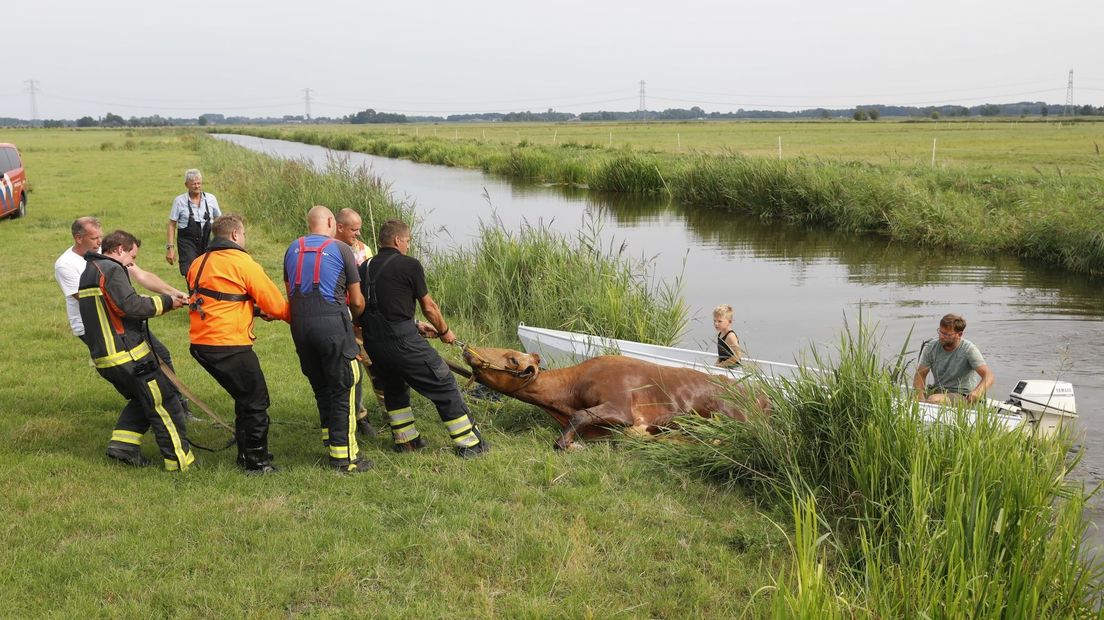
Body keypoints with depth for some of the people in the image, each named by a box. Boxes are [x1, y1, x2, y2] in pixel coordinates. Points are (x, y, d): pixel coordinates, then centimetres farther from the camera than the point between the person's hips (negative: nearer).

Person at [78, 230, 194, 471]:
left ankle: (123, 444, 12)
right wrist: (165, 302, -10)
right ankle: (179, 458, 1)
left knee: (141, 399, 24)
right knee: (163, 403, -2)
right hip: (127, 354, -10)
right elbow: (131, 305, -22)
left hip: (103, 356, 10)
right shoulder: (111, 270, -12)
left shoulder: (88, 273, 19)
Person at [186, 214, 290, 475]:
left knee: (244, 398, 22)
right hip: (230, 346, -8)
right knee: (256, 402, 5)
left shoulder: (198, 263, 15)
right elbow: (276, 304, -6)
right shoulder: (242, 263, -8)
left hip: (201, 343, 8)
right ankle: (257, 462, 11)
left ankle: (246, 455, 29)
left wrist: (256, 310, 20)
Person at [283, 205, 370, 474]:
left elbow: (290, 293, 19)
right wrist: (358, 317, 25)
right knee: (343, 388, 3)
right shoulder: (341, 249, 1)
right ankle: (344, 456, 6)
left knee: (321, 386, 20)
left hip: (299, 324, 5)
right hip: (332, 323, -5)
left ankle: (329, 438, 31)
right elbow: (356, 301, 4)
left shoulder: (293, 249, 15)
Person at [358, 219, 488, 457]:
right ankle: (469, 443, 8)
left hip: (373, 342, 7)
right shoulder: (409, 265, -4)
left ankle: (405, 440, 35)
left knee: (393, 388, 29)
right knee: (443, 386, 4)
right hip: (403, 341, -6)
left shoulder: (365, 268, 14)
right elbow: (428, 306, 2)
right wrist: (444, 331, 19)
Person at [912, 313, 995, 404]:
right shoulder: (930, 347, -1)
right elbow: (920, 375, 0)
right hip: (937, 391, 5)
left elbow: (989, 376, -21)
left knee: (933, 400, -34)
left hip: (963, 395, -4)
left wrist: (978, 391, -44)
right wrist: (920, 397, -20)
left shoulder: (969, 349, -13)